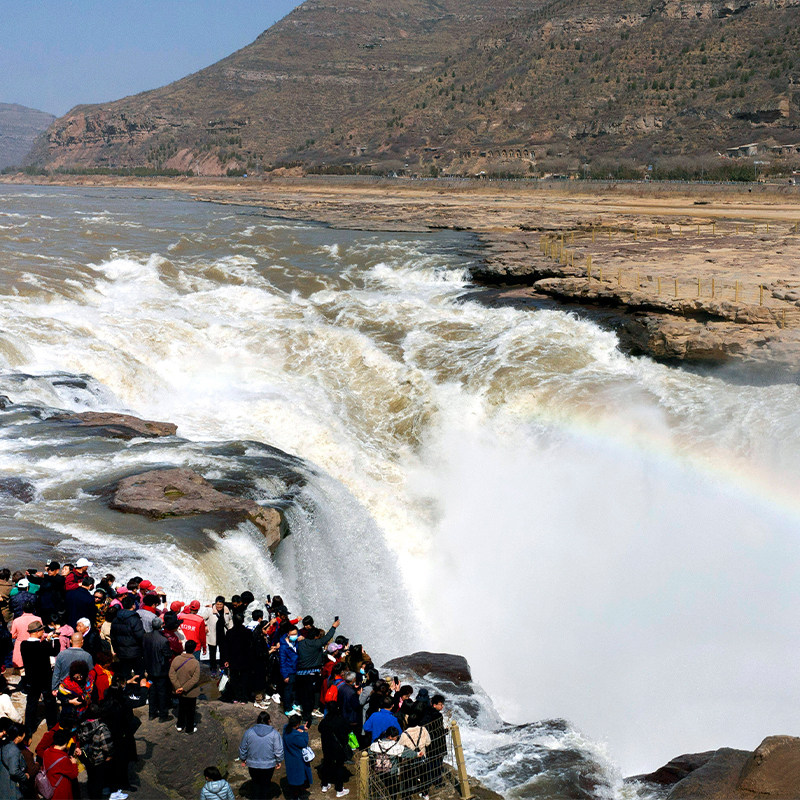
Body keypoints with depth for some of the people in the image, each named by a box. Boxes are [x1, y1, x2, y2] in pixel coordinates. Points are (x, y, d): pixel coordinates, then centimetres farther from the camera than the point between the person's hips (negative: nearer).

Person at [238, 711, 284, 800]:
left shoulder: (248, 732, -8)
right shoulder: (274, 733, -13)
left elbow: (243, 748, 0)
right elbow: (279, 750, -9)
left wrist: (243, 759, 15)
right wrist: (278, 761, 6)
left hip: (253, 765, 1)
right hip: (269, 765, -1)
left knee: (256, 783, 20)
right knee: (266, 783, 19)